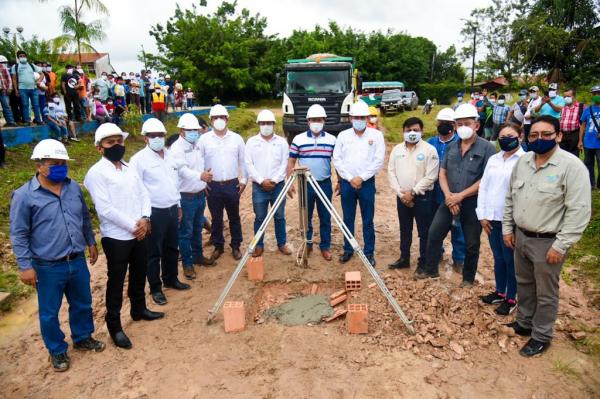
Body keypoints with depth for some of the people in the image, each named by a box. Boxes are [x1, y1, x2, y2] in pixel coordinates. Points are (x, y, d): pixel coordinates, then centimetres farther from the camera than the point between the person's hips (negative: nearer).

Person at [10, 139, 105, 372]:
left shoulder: (74, 187, 2)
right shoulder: (24, 195, -13)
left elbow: (85, 218, 14)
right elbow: (18, 235, -10)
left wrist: (91, 243, 16)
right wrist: (25, 266, -11)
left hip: (78, 261, 5)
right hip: (48, 267, -4)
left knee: (82, 304, 20)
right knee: (49, 313, 13)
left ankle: (83, 338, 42)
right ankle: (57, 351, 33)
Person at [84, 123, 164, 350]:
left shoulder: (129, 168, 9)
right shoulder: (97, 173, -13)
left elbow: (143, 194, 7)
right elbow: (105, 209, -19)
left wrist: (145, 219, -10)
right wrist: (132, 226, -15)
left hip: (139, 233, 7)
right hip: (116, 237, -7)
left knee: (139, 275, 20)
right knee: (116, 282, 6)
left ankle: (139, 310, 41)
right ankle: (114, 325, 22)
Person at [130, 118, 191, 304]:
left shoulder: (169, 155, 9)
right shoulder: (139, 159, -11)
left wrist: (178, 205, 18)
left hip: (172, 209, 7)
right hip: (154, 212, -6)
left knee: (172, 248, 18)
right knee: (154, 252, 6)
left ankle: (171, 279, 36)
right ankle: (155, 288, 20)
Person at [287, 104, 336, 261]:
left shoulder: (332, 140, 2)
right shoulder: (298, 139, -1)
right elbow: (291, 162, 3)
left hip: (325, 184, 1)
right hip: (305, 184, 0)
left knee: (325, 217, 7)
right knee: (306, 217, 10)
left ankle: (325, 246, 19)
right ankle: (307, 244, 26)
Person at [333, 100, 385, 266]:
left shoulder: (376, 135, 0)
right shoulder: (343, 135, 5)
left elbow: (379, 160, -6)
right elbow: (337, 160, 1)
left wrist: (361, 178, -11)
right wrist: (350, 178, -9)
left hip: (367, 183, -2)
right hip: (347, 183, 2)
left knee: (368, 220, 4)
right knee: (348, 219, 10)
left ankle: (369, 252, 15)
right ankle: (348, 249, 23)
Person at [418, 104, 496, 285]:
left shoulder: (487, 148, -9)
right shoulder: (451, 147, 7)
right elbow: (442, 173, 7)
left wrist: (460, 196, -16)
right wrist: (448, 195, -8)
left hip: (473, 203, -4)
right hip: (450, 200, 4)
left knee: (471, 244, 9)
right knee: (434, 234, 5)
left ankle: (468, 278, 27)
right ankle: (430, 269, 23)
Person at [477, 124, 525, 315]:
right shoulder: (493, 159, 9)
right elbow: (483, 187, 9)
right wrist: (482, 215, 4)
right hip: (492, 218, 6)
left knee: (510, 260, 7)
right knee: (498, 258, 18)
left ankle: (511, 299, 22)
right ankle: (499, 292, 34)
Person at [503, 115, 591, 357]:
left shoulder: (571, 165, -17)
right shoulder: (522, 161, 3)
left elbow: (579, 210, -19)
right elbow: (510, 198, 13)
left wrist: (561, 245, -19)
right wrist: (507, 228, 10)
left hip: (547, 242, -6)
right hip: (520, 236, 6)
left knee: (545, 293, 10)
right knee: (524, 284, 22)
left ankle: (541, 336, 28)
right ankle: (524, 323, 42)